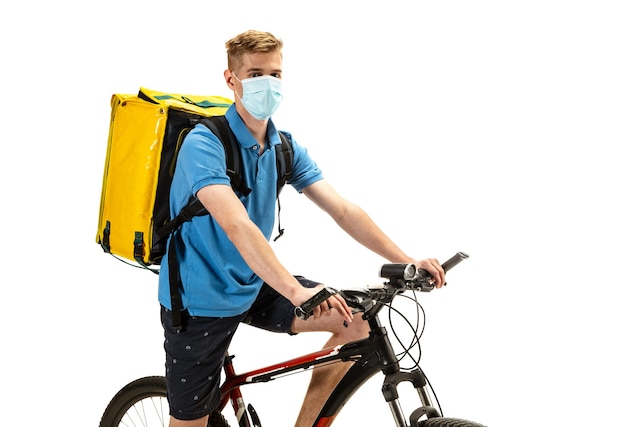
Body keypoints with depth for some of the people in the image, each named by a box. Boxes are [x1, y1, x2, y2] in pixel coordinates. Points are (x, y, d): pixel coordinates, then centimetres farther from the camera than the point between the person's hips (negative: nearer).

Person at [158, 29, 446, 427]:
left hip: (254, 287, 6)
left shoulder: (286, 147, -1)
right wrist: (297, 291, -48)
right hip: (200, 300, -6)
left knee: (358, 319, -6)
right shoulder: (204, 144, -22)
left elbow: (344, 210, -5)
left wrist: (406, 261, -16)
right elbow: (237, 225, -36)